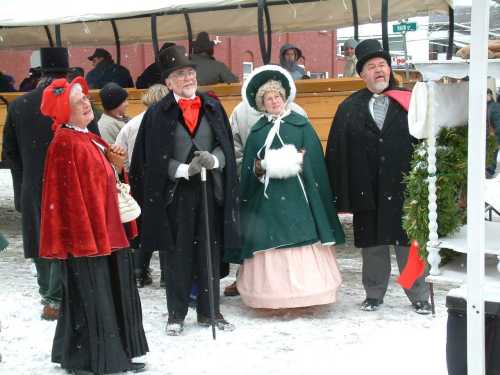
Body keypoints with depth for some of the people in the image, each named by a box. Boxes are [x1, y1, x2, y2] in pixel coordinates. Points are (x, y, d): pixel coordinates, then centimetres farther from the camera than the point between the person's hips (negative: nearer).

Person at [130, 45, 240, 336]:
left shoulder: (212, 107, 7)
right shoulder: (158, 113, -2)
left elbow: (226, 146, 6)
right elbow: (156, 158, -4)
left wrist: (213, 159, -15)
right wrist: (186, 170, -16)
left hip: (209, 191, 3)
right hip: (175, 194, -2)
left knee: (210, 252, 7)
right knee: (178, 255, 4)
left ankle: (209, 311, 20)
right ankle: (176, 314, 17)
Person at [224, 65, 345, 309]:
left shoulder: (301, 124, 8)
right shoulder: (257, 131, 12)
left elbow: (314, 159, 4)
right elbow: (248, 168, 10)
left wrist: (297, 161, -12)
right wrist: (261, 167, -9)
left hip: (297, 196, -1)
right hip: (267, 199, 1)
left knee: (300, 241, -5)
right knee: (272, 241, -3)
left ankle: (303, 295, 2)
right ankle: (274, 300, 3)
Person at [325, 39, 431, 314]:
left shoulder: (408, 101, 3)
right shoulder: (349, 108, 7)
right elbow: (336, 153, 3)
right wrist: (341, 195, -4)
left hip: (404, 188, -1)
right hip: (367, 191, 2)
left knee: (409, 244, 5)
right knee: (372, 246, 11)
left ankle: (418, 296, 19)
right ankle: (374, 294, 26)